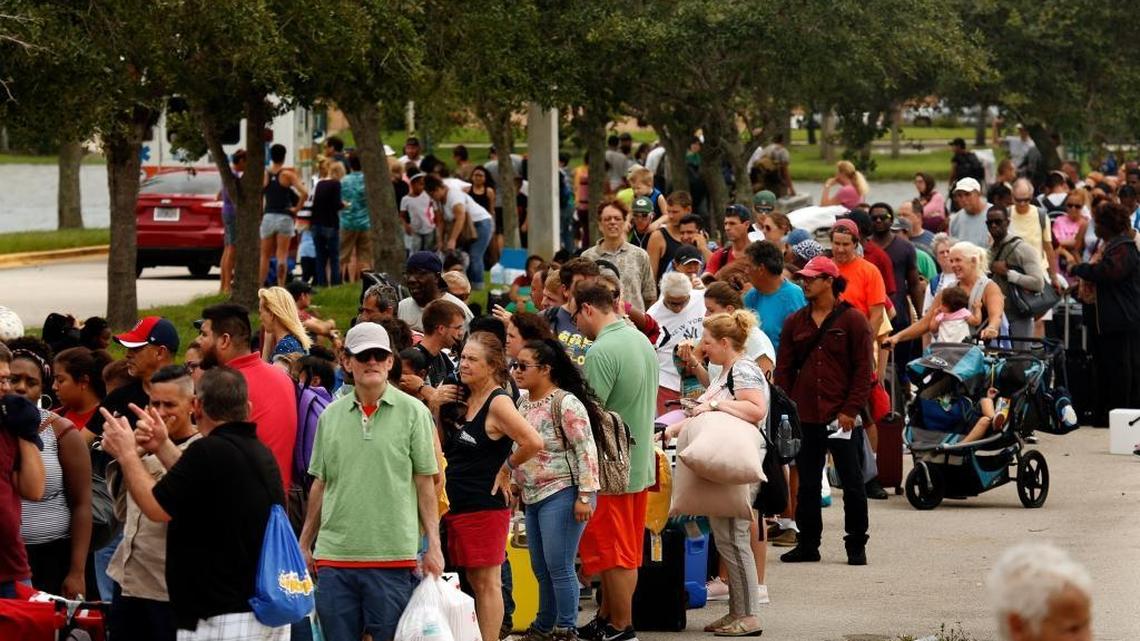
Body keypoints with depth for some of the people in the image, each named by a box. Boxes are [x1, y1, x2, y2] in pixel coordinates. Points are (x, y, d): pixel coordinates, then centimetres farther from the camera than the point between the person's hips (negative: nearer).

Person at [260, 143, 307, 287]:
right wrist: (297, 209, -1)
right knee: (282, 256, -2)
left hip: (268, 217, 2)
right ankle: (281, 286, -10)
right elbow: (304, 193, -14)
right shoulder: (288, 175, -4)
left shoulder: (263, 174, 2)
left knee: (265, 256, 9)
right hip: (284, 217, -2)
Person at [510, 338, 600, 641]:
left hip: (561, 494, -8)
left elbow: (586, 450, -15)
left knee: (559, 567, -6)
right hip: (533, 497, 8)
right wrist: (516, 486, 19)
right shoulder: (524, 403, 12)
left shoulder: (565, 403, -12)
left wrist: (585, 495, -19)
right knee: (541, 569, 14)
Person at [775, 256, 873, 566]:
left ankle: (856, 546, 8)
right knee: (807, 484, 10)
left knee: (852, 483, 0)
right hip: (804, 418, 4)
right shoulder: (795, 323, 11)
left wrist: (851, 410, -12)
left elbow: (863, 370, -5)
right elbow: (784, 369, 11)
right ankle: (808, 544, 18)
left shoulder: (853, 320, -2)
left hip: (840, 417, -4)